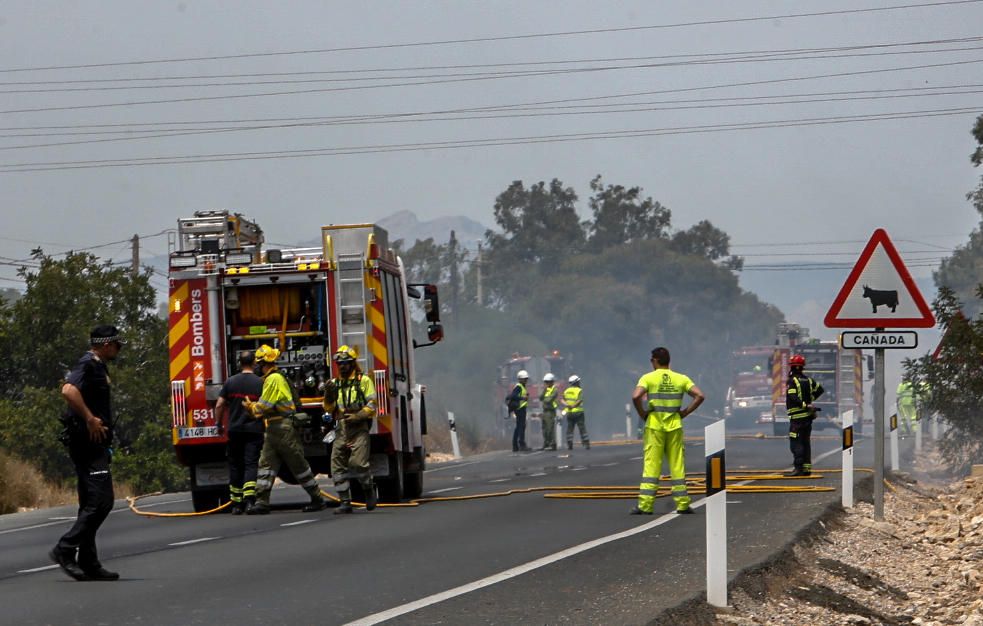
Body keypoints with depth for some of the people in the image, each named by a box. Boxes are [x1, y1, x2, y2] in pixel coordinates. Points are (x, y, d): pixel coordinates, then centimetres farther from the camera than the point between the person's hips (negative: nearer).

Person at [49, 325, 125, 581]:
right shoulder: (88, 365, -12)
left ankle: (88, 564, 10)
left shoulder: (97, 367, 19)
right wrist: (90, 419, -25)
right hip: (88, 443, -11)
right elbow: (69, 391, -29)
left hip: (94, 444, 11)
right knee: (100, 502, -14)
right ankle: (65, 549, -13)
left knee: (92, 504, 9)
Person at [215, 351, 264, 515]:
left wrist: (219, 424, 13)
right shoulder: (260, 383, -3)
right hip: (254, 430, -2)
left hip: (235, 429, 2)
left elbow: (219, 405, 0)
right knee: (251, 464, -4)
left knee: (235, 465, 10)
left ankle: (236, 503, 13)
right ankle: (249, 498, -23)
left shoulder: (230, 382, 2)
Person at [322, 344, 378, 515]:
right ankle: (345, 502, 3)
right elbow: (329, 409, 12)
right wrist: (328, 395, -7)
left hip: (359, 429, -5)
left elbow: (371, 405, -2)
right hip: (341, 429, 5)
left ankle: (369, 492, 8)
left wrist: (358, 416, -16)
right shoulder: (334, 384, 17)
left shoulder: (364, 381, 4)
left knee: (359, 463, -16)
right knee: (338, 466, -2)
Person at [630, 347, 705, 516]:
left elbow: (635, 397, -18)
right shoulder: (681, 379, 5)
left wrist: (642, 414, -4)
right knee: (677, 466, 8)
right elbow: (700, 396, -3)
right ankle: (682, 503, 9)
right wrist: (685, 412, 4)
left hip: (654, 426, -2)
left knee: (651, 466, -1)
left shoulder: (648, 378, -3)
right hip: (675, 426, 2)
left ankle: (645, 505, -4)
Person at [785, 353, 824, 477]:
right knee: (805, 442, 13)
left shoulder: (792, 381, -13)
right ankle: (806, 468, 14)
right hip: (808, 416, 8)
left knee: (795, 443, -7)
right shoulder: (808, 380, 10)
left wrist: (805, 405, -19)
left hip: (797, 417, -8)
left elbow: (793, 398, -24)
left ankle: (798, 468, -13)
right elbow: (820, 389, 23)